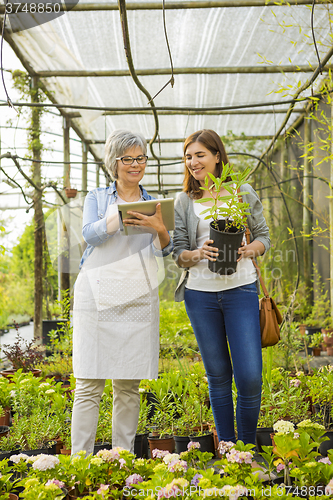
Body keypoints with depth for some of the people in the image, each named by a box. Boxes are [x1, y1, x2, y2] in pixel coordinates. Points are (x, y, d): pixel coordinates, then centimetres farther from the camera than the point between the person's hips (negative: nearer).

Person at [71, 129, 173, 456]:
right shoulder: (97, 198, 11)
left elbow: (164, 250, 2)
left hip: (137, 299, 2)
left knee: (129, 386, 4)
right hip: (97, 295, -2)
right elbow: (90, 234, -7)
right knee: (90, 384, -6)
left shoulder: (154, 204, 16)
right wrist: (120, 218, -25)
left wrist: (160, 229, -20)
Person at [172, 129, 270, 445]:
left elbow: (264, 236, 8)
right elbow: (178, 253, 6)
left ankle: (248, 449, 12)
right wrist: (198, 254, -16)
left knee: (250, 376, -8)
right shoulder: (183, 202, 7)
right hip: (200, 293, 2)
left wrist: (248, 250, -13)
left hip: (241, 289, -1)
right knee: (217, 375, 9)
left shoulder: (243, 192, 5)